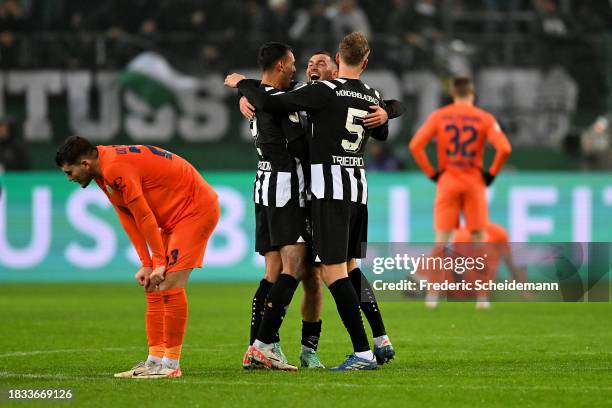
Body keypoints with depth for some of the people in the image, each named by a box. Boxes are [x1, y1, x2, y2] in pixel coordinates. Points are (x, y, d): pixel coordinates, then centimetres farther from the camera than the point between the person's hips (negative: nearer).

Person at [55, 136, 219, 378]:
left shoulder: (116, 169, -23)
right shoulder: (104, 173, 8)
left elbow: (144, 216, -22)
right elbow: (129, 220, 9)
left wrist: (160, 263, -17)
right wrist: (146, 265, 4)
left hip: (197, 208, -10)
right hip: (175, 217, 10)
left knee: (170, 285, -15)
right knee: (154, 288, 7)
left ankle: (171, 364, -12)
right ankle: (155, 360, 9)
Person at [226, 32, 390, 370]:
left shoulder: (326, 91, -12)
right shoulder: (373, 97, 9)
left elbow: (268, 103, -14)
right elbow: (382, 134, 31)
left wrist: (243, 84, 4)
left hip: (330, 187, -7)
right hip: (358, 185, 7)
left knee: (333, 271, -8)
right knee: (349, 267, 18)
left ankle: (362, 352, -16)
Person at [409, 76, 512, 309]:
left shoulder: (438, 116, 2)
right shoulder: (484, 118, -1)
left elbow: (415, 145, -6)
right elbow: (504, 148, -12)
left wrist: (431, 173, 1)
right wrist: (491, 174, 0)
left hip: (446, 182, 1)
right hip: (475, 184, -1)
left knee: (440, 240, 3)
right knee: (479, 239, 7)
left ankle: (433, 295, -3)